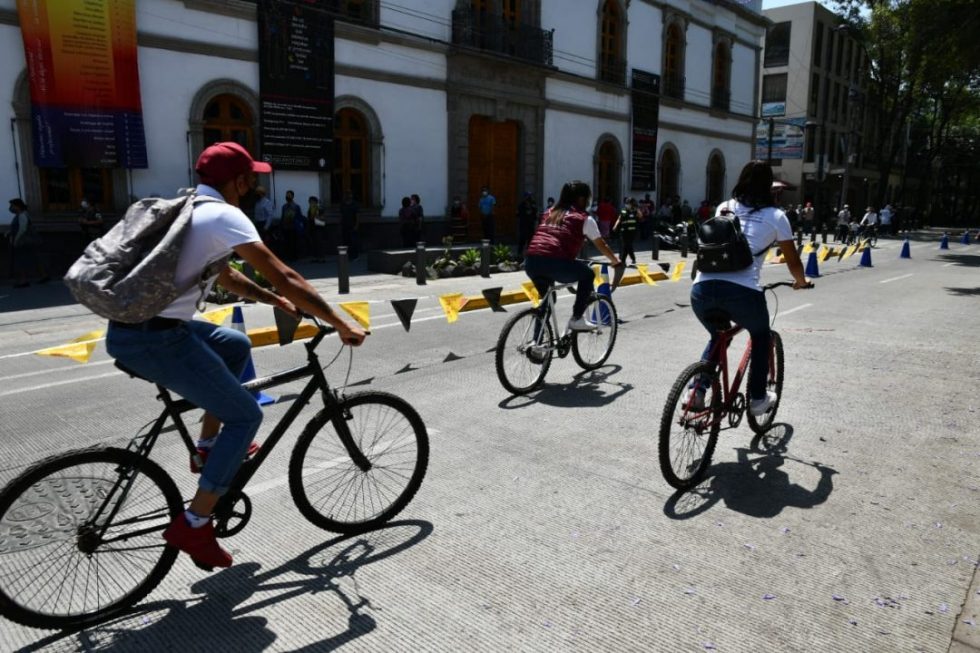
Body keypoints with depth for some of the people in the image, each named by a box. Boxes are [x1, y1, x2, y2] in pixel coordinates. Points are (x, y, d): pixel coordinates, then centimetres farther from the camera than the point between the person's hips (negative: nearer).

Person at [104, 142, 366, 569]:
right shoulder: (224, 215, -10)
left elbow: (224, 277, 29)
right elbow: (284, 277, -13)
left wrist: (276, 301, 28)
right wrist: (341, 325, -7)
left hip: (130, 328, 9)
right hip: (153, 339, -9)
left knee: (236, 345, 26)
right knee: (245, 416, 1)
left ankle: (209, 445, 28)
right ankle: (193, 525, 3)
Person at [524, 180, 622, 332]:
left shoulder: (549, 213, 27)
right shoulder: (584, 219, 12)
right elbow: (602, 245, 22)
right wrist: (616, 262, 38)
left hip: (531, 262, 6)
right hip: (555, 263, -6)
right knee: (588, 274, 20)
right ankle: (577, 318, 16)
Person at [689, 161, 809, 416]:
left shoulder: (723, 209, 23)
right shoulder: (775, 216, 12)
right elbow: (793, 262, 21)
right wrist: (801, 281, 43)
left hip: (702, 289, 4)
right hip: (742, 292, -3)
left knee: (717, 337, 32)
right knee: (761, 337, 28)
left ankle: (697, 393, 20)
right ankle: (757, 399, 32)